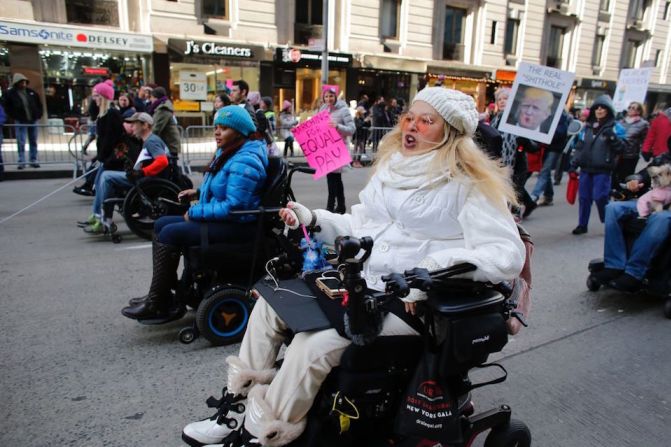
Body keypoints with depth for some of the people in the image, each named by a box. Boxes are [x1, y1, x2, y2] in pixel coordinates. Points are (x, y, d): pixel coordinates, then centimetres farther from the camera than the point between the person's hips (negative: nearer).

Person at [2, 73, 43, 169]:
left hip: (33, 120, 3)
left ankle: (34, 160, 16)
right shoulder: (10, 94, -3)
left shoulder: (31, 92, 6)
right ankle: (21, 161, 2)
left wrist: (38, 115, 7)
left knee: (33, 141, 8)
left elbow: (39, 104, 16)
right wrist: (15, 117, -5)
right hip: (20, 122, -3)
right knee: (21, 142, -4)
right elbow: (7, 107, 2)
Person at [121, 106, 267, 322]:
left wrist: (195, 213, -17)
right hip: (220, 218, 11)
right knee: (161, 224, 8)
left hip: (236, 225, -11)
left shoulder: (244, 162, -22)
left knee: (170, 233, -19)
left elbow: (233, 207, -27)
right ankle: (162, 295, 11)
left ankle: (156, 305, -7)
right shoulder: (227, 152, 11)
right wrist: (197, 192, 9)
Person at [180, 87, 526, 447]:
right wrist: (313, 219, 4)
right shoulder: (392, 165, 11)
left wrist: (436, 266, -29)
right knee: (271, 301, 1)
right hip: (356, 279, 8)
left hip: (407, 302, -8)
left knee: (313, 345, -24)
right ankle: (239, 404, 10)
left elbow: (509, 253, -19)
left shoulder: (468, 185, -12)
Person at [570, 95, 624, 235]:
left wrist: (612, 137, -25)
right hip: (586, 168, 5)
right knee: (584, 197, 8)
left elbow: (620, 148, -9)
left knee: (600, 197, -8)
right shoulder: (587, 127, 12)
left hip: (602, 170, -5)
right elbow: (579, 146, 16)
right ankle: (582, 225, 18)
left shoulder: (614, 128, -2)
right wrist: (574, 163, 9)